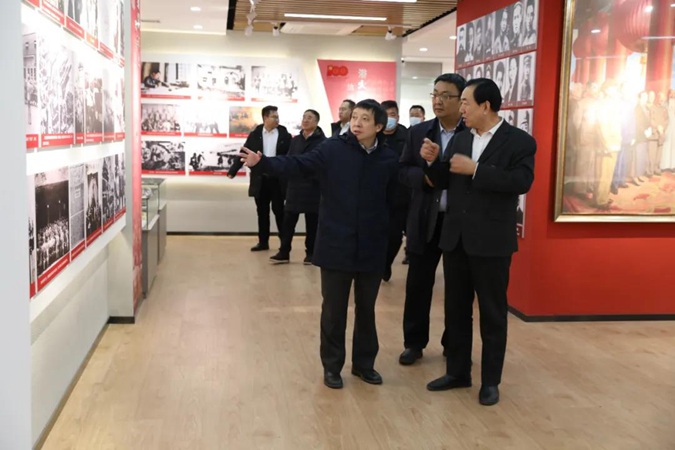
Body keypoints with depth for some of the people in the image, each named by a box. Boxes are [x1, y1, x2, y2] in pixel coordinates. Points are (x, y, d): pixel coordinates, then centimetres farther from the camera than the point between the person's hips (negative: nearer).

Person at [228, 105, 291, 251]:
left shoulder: (284, 135, -1)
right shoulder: (254, 135, 3)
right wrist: (233, 170, -5)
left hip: (278, 179, -2)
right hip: (260, 179, 2)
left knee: (279, 210, 2)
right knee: (262, 212, 9)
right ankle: (263, 242, 17)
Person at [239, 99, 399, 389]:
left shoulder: (388, 159, -1)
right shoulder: (333, 149, -7)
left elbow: (393, 199, 6)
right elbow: (297, 165, -12)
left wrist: (386, 228, -1)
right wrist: (262, 163, -24)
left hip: (371, 248, 2)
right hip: (336, 246, -2)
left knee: (366, 308, 15)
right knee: (334, 309, 8)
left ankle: (364, 363, 32)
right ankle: (331, 366, 24)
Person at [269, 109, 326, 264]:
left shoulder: (322, 141, -6)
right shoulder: (295, 140, 12)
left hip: (313, 187, -4)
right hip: (295, 186, 4)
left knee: (312, 222, 5)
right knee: (288, 220, 2)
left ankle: (310, 253, 17)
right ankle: (284, 252, 9)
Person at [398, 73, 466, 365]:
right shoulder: (419, 132, 5)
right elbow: (403, 171, 4)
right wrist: (425, 177, -15)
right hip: (425, 220, 2)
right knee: (418, 283, 8)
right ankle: (414, 342, 23)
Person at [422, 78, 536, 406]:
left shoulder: (519, 141, -7)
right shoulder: (460, 139, 10)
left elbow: (522, 181, -22)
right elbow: (447, 182, 13)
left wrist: (475, 169, -23)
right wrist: (433, 161, -6)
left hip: (491, 241, -6)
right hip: (455, 238, 6)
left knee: (492, 313, 6)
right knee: (456, 309, 13)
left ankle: (490, 381, 18)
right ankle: (457, 372, 27)